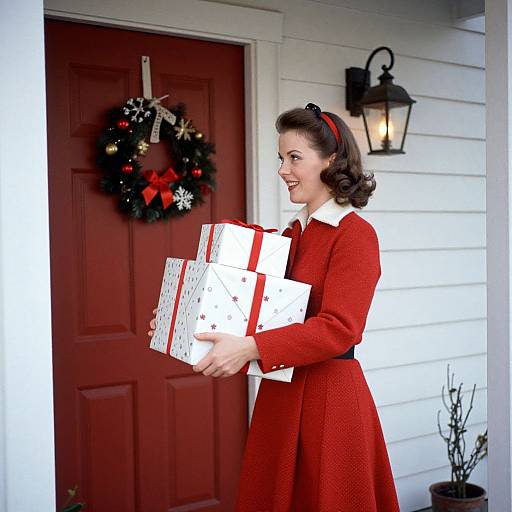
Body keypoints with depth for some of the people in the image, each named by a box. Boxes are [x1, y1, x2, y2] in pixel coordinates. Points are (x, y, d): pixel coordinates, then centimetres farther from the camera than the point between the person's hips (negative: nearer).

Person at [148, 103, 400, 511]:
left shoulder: (356, 234, -11)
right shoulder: (290, 235, 13)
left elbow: (338, 328, -21)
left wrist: (250, 348, -30)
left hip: (330, 394, -7)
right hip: (280, 394, 7)